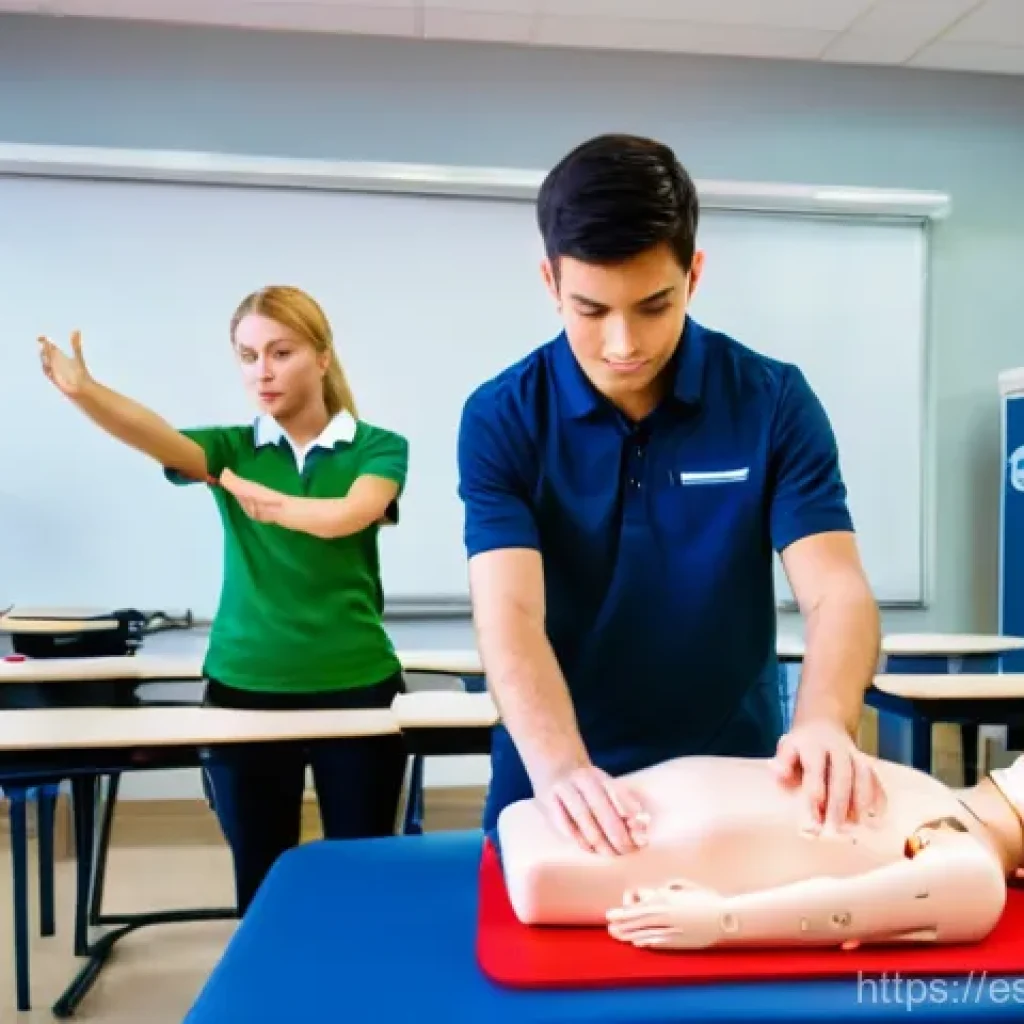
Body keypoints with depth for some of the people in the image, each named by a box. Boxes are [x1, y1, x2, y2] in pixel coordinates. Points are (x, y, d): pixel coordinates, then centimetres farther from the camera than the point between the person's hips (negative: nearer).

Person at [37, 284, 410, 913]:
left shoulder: (378, 447, 0)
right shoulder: (231, 450, 3)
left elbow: (348, 514, -22)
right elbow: (157, 437, -18)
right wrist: (82, 389, -35)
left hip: (356, 684, -1)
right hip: (245, 685, 2)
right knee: (259, 876, 13)